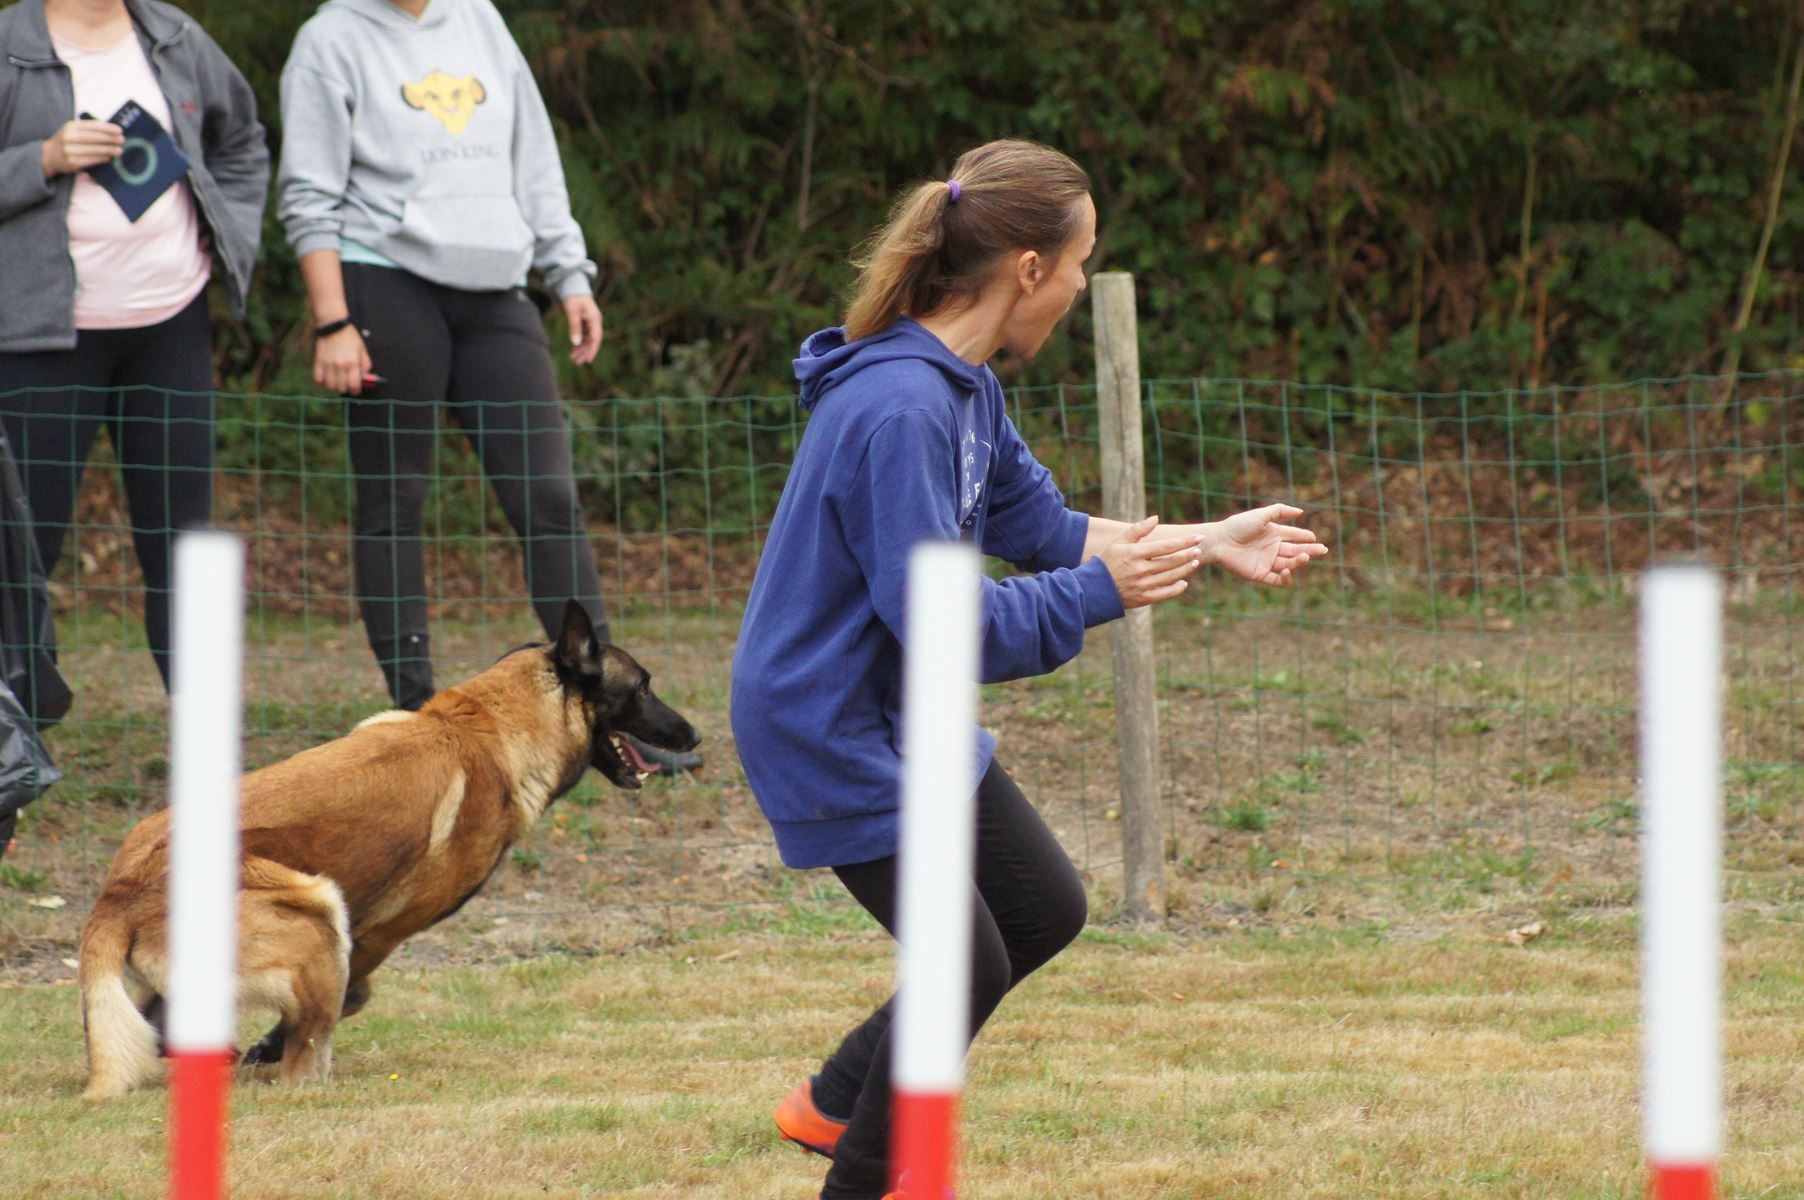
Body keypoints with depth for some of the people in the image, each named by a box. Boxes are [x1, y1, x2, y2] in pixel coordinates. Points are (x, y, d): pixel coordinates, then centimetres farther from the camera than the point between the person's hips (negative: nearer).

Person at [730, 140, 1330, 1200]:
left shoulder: (963, 386, 2)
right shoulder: (901, 411, -29)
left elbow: (1038, 525, 13)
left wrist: (1207, 545, 9)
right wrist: (1103, 593, -22)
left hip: (908, 716, 10)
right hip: (832, 728, -10)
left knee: (1047, 912, 17)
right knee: (967, 966, -3)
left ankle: (838, 1102, 29)